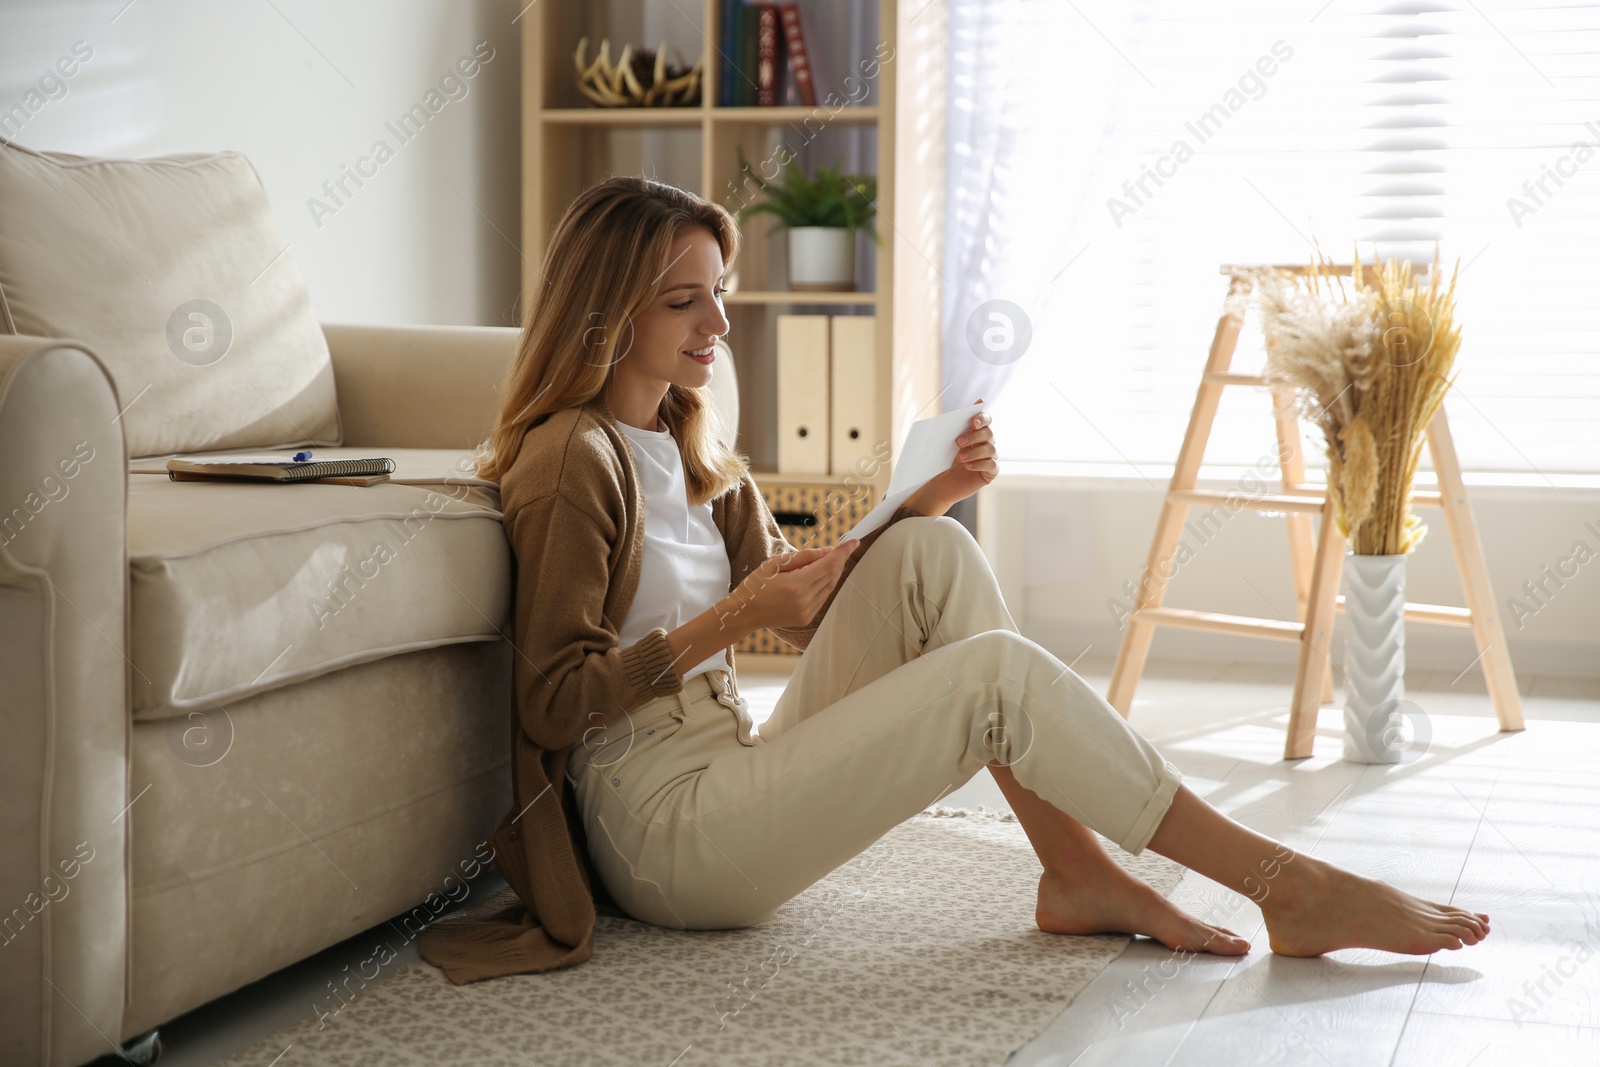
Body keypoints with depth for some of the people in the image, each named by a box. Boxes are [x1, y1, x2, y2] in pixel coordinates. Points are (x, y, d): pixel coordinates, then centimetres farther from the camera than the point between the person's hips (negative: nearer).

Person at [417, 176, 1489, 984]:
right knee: (1002, 672, -19)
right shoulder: (571, 460, -13)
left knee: (929, 556, -7)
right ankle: (1292, 890, -15)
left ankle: (1079, 875, -11)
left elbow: (802, 600, 15)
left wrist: (930, 497, 2)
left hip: (735, 775, 9)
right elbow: (553, 700, -17)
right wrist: (734, 618, -21)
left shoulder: (692, 444, 15)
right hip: (663, 833, -9)